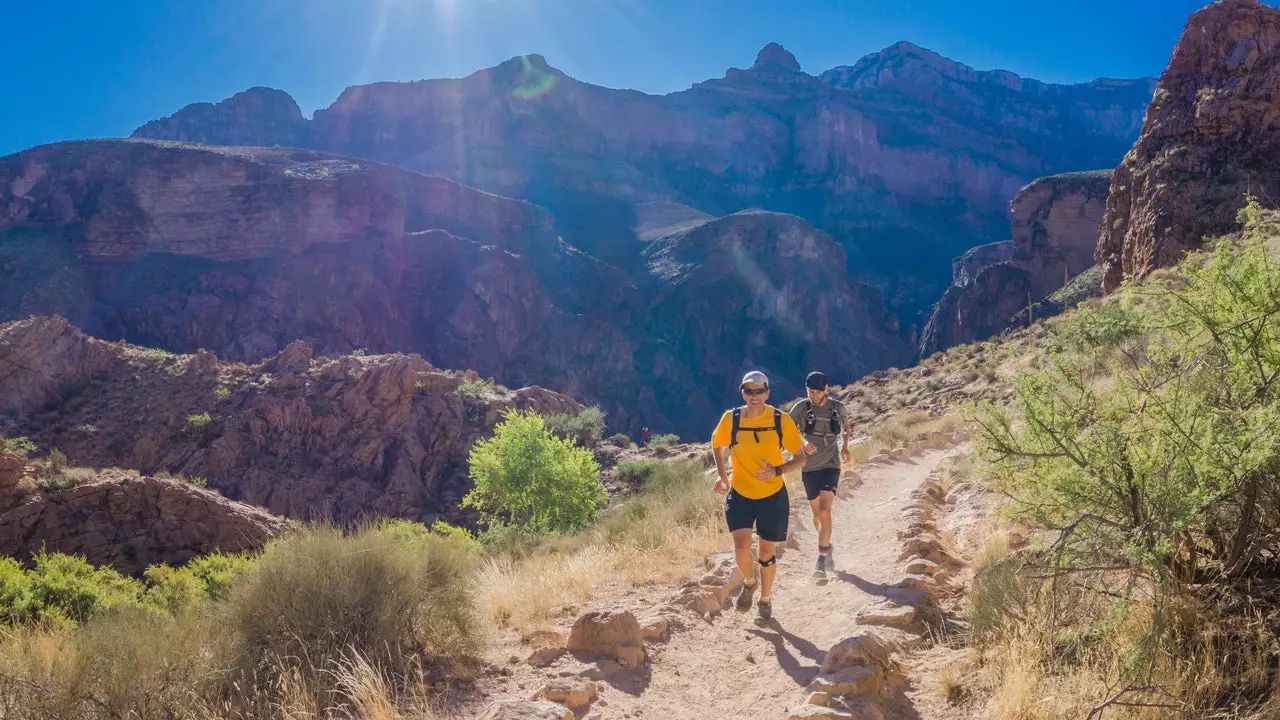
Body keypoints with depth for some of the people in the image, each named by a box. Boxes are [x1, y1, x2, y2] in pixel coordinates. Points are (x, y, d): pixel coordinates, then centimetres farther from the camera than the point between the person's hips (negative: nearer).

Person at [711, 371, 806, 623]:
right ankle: (750, 581, 18)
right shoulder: (730, 419, -10)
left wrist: (777, 471, -25)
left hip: (773, 497, 0)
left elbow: (800, 459, -7)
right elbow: (716, 444, 11)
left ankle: (765, 599, 36)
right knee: (741, 545, -16)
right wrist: (721, 474, -1)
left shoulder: (781, 420, -14)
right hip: (739, 495, 0)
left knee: (766, 551, 11)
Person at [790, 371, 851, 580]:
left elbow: (845, 427, 17)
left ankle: (821, 561, -15)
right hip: (809, 467, 1)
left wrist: (845, 447, 0)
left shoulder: (837, 407, -3)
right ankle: (827, 547, 39)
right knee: (816, 512, 13)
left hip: (830, 465, -1)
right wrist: (802, 442, -29)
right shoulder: (801, 407, -8)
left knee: (824, 510, -17)